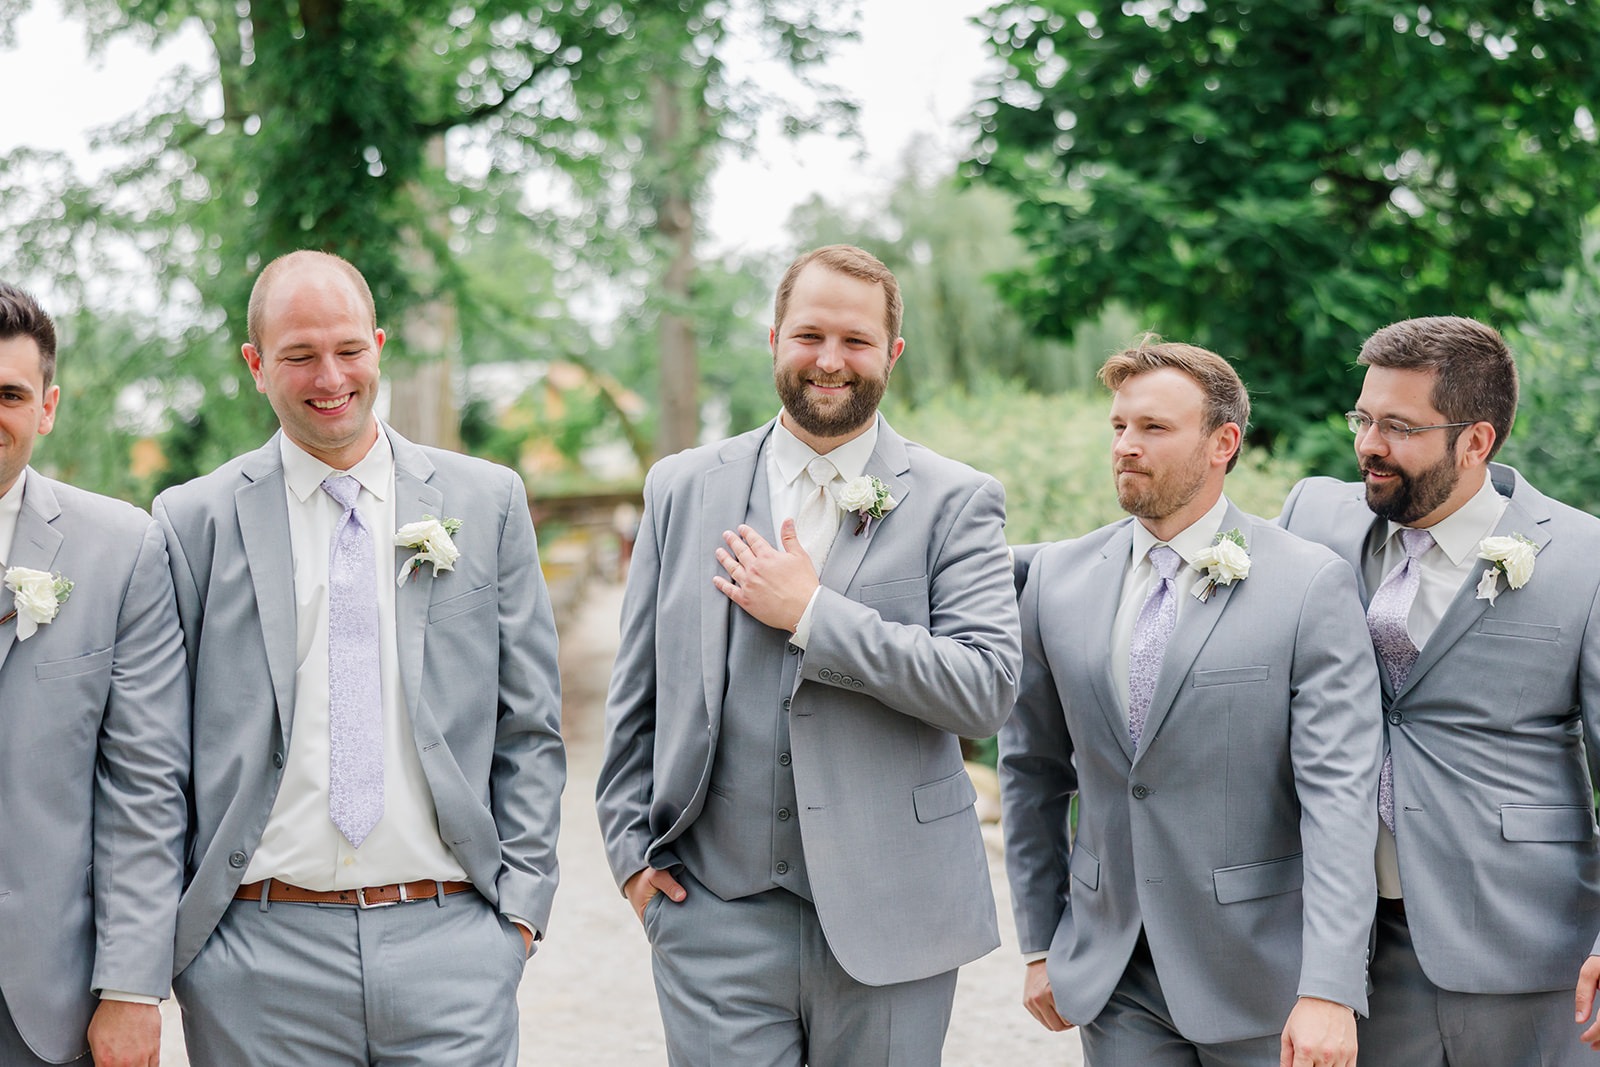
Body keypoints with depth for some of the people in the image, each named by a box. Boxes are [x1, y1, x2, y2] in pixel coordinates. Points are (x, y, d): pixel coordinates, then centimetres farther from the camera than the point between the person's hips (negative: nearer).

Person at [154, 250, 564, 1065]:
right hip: (259, 952, 0)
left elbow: (529, 728, 9)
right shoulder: (193, 522, 4)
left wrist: (522, 900, 1)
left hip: (450, 940, 1)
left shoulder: (487, 502, 8)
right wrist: (162, 935, 0)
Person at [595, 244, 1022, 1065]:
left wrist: (812, 615, -14)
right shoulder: (682, 489, 8)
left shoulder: (956, 502, 0)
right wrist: (631, 842, 6)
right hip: (718, 916, 1)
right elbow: (635, 694, 13)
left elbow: (988, 688, -12)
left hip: (887, 917, -1)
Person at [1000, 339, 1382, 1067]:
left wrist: (1329, 992, -22)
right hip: (1114, 977, 3)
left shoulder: (1311, 585, -9)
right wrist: (1039, 945, 11)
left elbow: (1339, 795, -15)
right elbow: (1032, 770, 12)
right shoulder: (1058, 578, 4)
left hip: (1263, 979, -3)